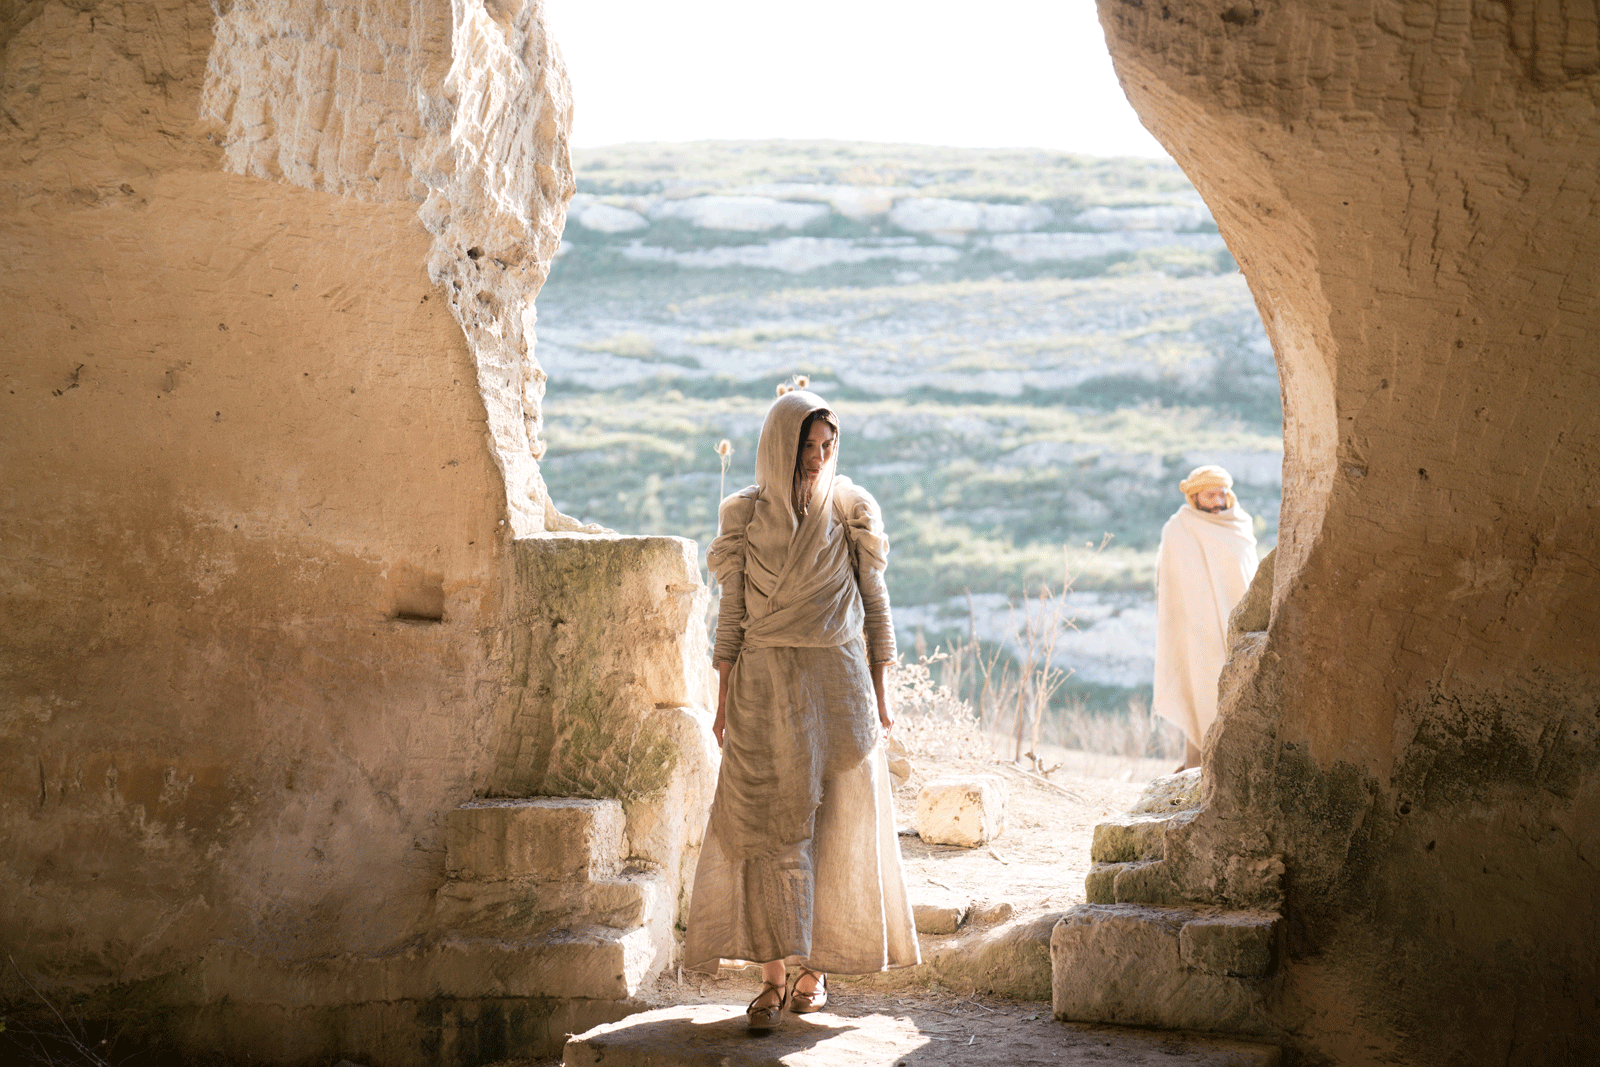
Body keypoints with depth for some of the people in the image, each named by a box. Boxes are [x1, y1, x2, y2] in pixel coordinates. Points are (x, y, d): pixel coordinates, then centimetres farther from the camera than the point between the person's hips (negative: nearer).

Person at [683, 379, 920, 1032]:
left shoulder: (853, 511, 2)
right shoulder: (746, 515, 2)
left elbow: (876, 605, 5)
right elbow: (731, 614, 5)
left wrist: (880, 698, 2)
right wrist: (724, 703, 2)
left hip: (837, 685, 0)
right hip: (765, 686, 0)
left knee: (834, 827, 3)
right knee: (767, 828, -5)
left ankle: (816, 967, 15)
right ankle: (774, 977, -1)